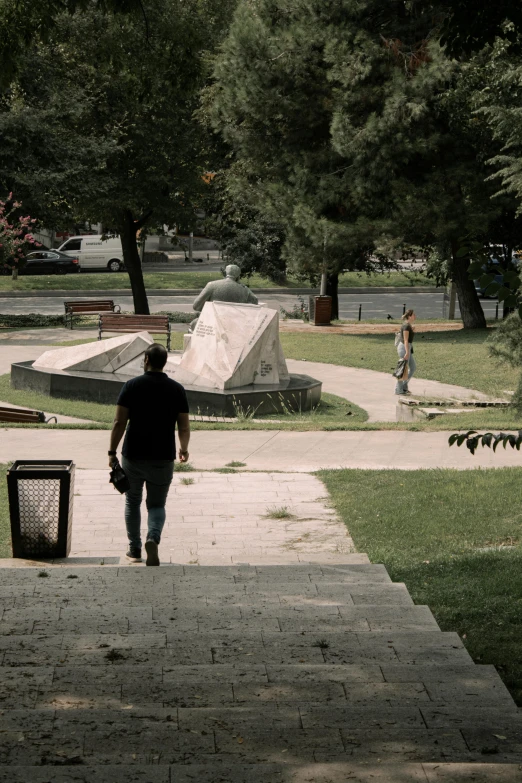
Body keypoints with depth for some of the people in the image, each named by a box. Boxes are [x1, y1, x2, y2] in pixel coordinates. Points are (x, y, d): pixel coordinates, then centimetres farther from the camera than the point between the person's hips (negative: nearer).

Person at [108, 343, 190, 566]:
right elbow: (184, 427, 0)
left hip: (133, 456, 0)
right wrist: (183, 450, 18)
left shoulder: (132, 386, -5)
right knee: (157, 504, 11)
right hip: (163, 458, 1)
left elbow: (119, 423, -9)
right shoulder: (176, 389, 0)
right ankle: (153, 538, -16)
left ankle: (134, 550, 21)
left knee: (132, 502, 17)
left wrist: (112, 452, -2)